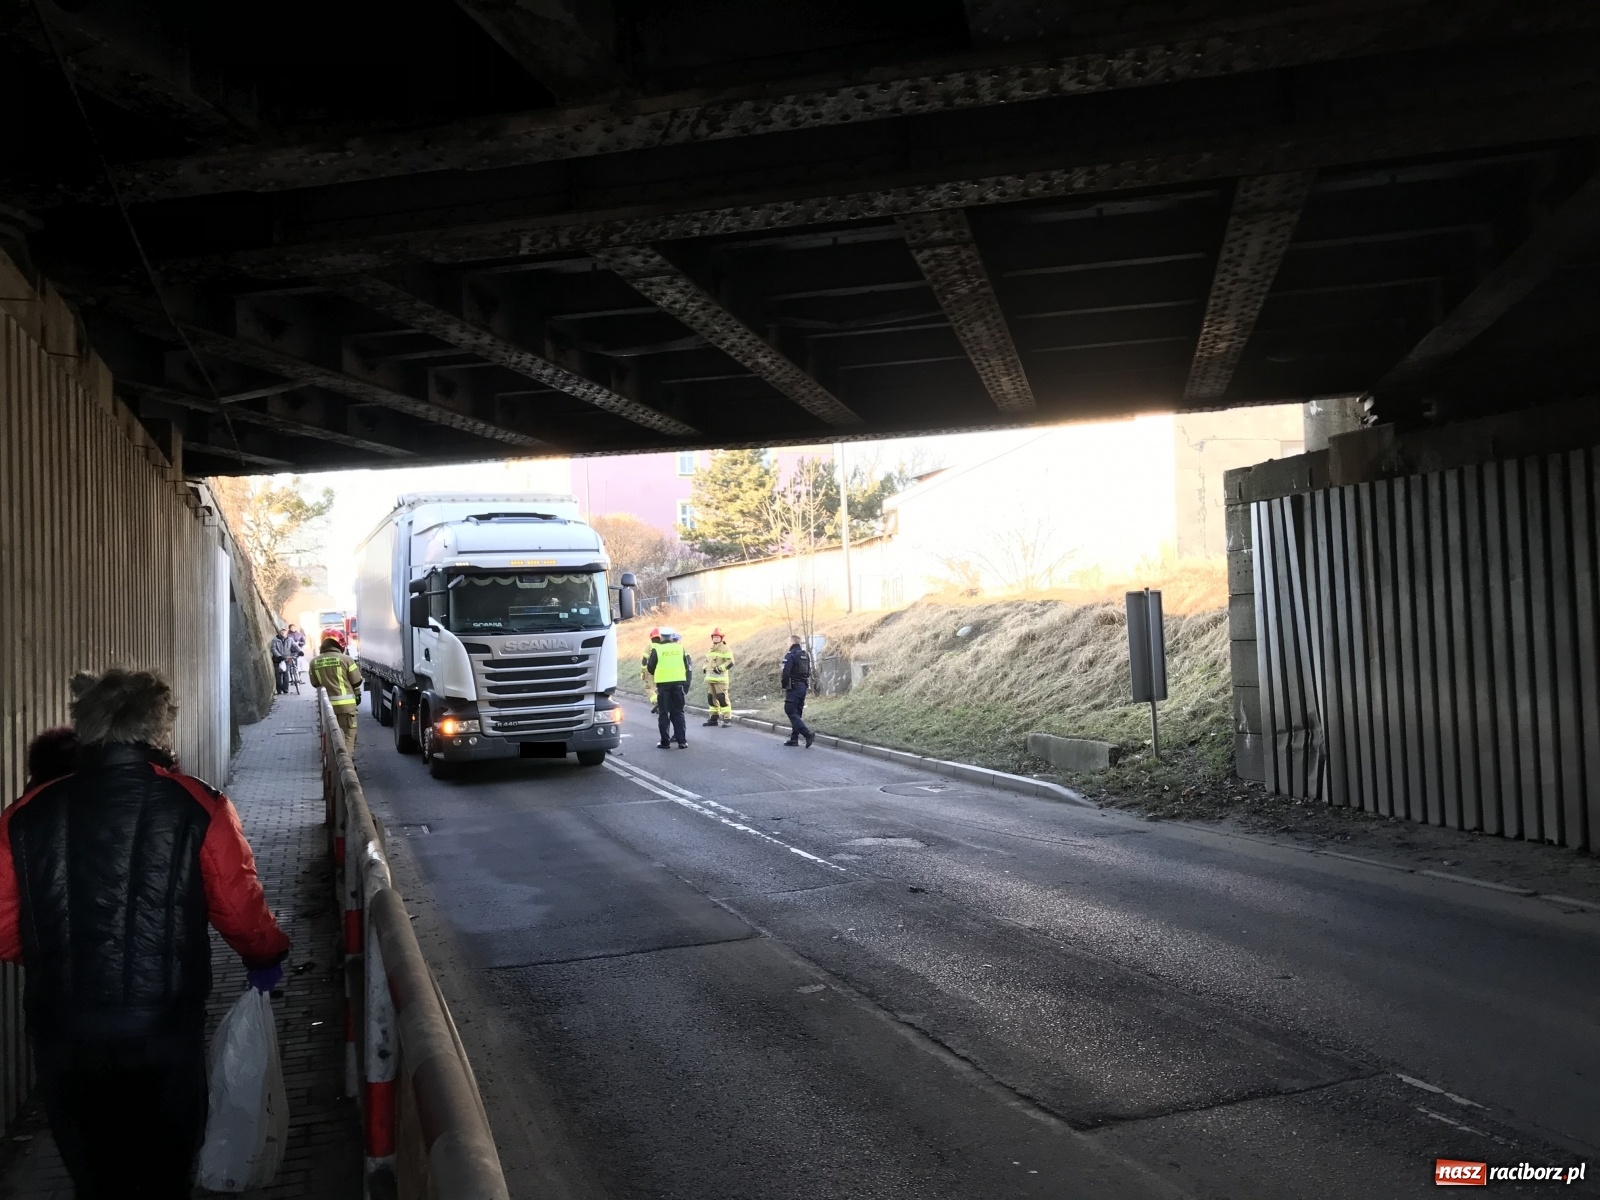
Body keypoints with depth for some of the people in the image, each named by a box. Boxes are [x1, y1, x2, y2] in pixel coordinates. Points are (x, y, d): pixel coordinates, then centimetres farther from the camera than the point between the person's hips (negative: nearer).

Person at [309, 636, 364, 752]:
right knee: (348, 736, 2)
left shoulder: (314, 662, 2)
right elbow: (356, 682, -1)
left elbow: (315, 684, 12)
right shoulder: (345, 659, -8)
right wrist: (357, 695, 16)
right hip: (346, 703, -3)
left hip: (327, 704, 3)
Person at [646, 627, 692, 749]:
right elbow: (687, 667, 8)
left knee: (663, 713, 5)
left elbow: (650, 668, 3)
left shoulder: (656, 649, -3)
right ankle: (682, 741, 4)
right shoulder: (680, 648, 4)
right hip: (679, 683, 2)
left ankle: (665, 741, 3)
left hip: (663, 683, -2)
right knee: (678, 712, 8)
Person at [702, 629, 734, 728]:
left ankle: (727, 718, -9)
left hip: (720, 678, -8)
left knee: (722, 698, -12)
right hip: (710, 678, 8)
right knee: (711, 698, 10)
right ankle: (714, 718, 19)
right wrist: (705, 668, 14)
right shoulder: (710, 650, 18)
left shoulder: (725, 649, -6)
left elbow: (730, 662, -13)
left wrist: (720, 668, -19)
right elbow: (707, 660, 33)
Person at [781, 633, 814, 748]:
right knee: (797, 713, 13)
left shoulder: (790, 655, -14)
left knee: (791, 712, -6)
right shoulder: (806, 655, 12)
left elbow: (786, 673, -19)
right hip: (803, 687, 8)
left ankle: (808, 734, -18)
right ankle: (794, 738, 16)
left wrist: (784, 685, -5)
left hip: (793, 688, -8)